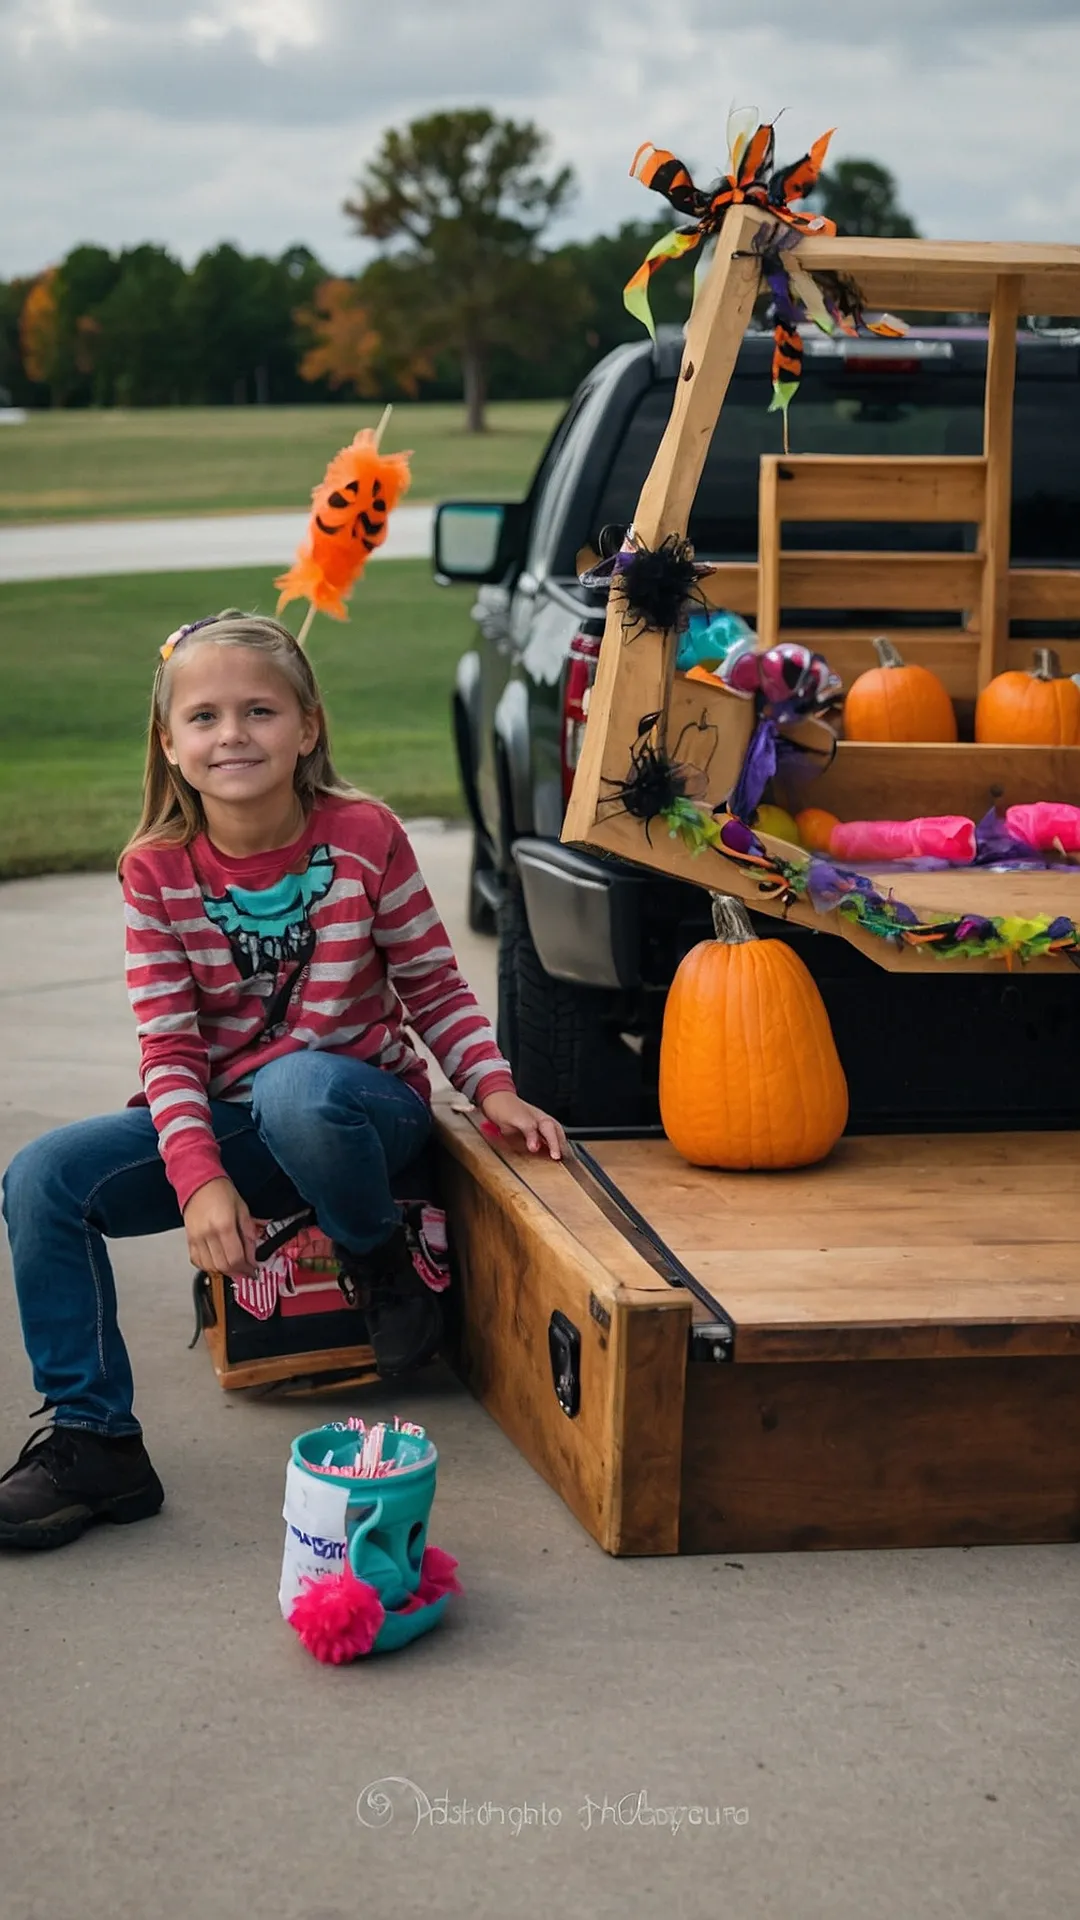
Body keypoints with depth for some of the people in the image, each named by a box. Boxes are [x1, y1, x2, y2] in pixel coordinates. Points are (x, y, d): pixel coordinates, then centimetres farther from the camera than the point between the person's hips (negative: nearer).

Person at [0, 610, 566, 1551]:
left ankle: (382, 1261, -8)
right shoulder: (156, 871, -4)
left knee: (296, 1090, -41)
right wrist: (200, 1179, -21)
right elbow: (170, 1047, -7)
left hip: (364, 1101, -3)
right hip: (226, 1123, 4)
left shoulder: (364, 835, -8)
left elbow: (434, 985, 0)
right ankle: (92, 1439, -8)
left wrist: (494, 1089, -15)